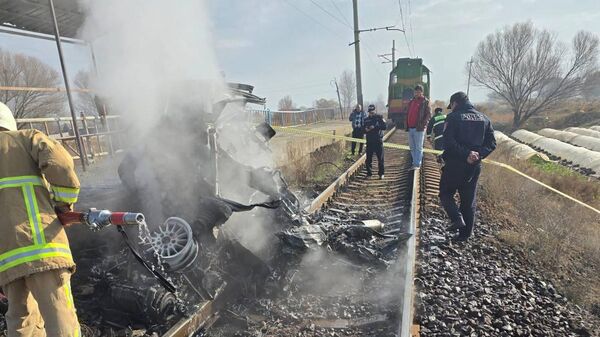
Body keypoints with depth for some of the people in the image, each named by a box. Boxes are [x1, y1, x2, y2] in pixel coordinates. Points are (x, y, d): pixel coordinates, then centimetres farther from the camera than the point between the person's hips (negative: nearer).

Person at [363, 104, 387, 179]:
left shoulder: (379, 117, 1)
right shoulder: (366, 119, 11)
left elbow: (384, 126, -12)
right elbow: (363, 130, 16)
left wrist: (375, 127, -21)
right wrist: (366, 130, -7)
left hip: (378, 141, -3)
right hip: (369, 141, 3)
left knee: (380, 158, 1)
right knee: (368, 158, 4)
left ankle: (381, 173, 10)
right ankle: (369, 173, 16)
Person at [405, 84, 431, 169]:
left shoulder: (425, 101, -2)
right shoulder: (411, 101, 18)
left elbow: (429, 114, -8)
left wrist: (423, 124, -17)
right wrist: (407, 125, 13)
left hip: (419, 128, -7)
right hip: (410, 128, 7)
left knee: (418, 147, -4)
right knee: (412, 147, 12)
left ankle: (417, 164, -2)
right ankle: (415, 162, 22)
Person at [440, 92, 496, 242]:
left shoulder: (453, 117, -7)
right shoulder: (484, 118, 11)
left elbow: (449, 142, -20)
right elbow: (491, 143, 5)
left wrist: (466, 154, -18)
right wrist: (479, 154, -8)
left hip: (455, 164, -5)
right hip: (474, 166, 5)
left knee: (445, 194, 12)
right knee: (469, 200, 13)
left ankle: (457, 218, -8)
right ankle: (465, 233, 20)